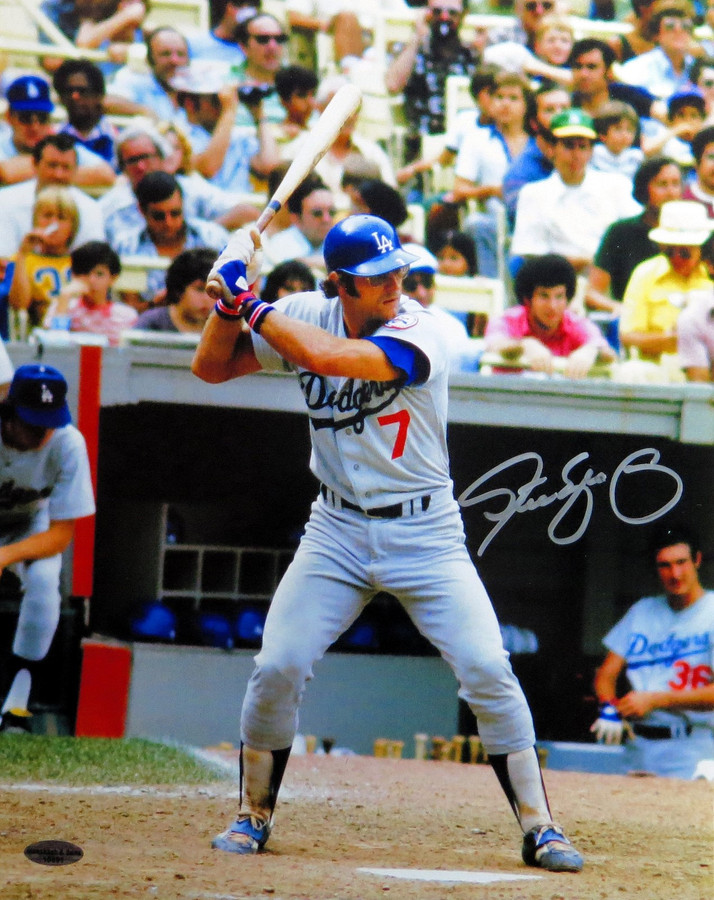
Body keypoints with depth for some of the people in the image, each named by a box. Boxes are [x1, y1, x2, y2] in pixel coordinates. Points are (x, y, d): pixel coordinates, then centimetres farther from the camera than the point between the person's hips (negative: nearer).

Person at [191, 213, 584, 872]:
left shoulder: (418, 333, -19)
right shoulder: (306, 316, -2)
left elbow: (328, 356, -34)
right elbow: (212, 368, 3)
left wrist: (252, 303, -23)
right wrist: (232, 300, -14)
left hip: (425, 533, -3)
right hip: (338, 529, 3)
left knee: (489, 672, -12)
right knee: (277, 668, -7)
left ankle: (540, 829, 1)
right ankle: (254, 817, 13)